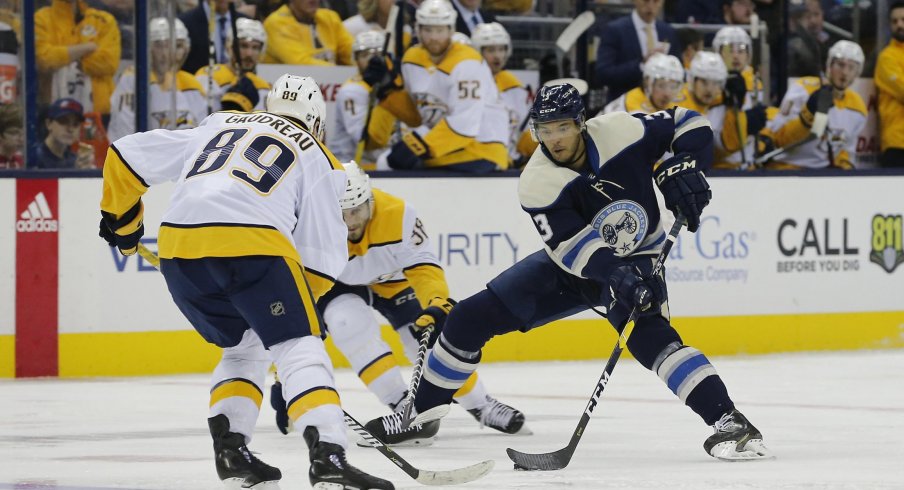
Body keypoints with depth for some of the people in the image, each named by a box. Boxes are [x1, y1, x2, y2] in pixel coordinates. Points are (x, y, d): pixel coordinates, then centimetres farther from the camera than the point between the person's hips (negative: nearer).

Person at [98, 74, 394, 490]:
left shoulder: (217, 126, 31)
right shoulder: (318, 159, 20)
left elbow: (127, 156, 31)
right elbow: (322, 254, 14)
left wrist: (121, 219, 44)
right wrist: (300, 299, 27)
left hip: (178, 244, 5)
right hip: (252, 244, -5)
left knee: (245, 347, 25)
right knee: (299, 347, -1)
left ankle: (230, 448, 13)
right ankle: (327, 456, -20)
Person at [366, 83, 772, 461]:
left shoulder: (621, 131, -21)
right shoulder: (537, 183, -20)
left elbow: (689, 125, -8)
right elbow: (573, 246, -28)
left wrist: (684, 168, -26)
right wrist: (615, 275, -45)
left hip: (637, 259, -3)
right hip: (572, 265, 3)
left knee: (650, 336, -33)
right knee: (471, 318, -1)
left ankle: (728, 422, -36)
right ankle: (423, 407, 21)